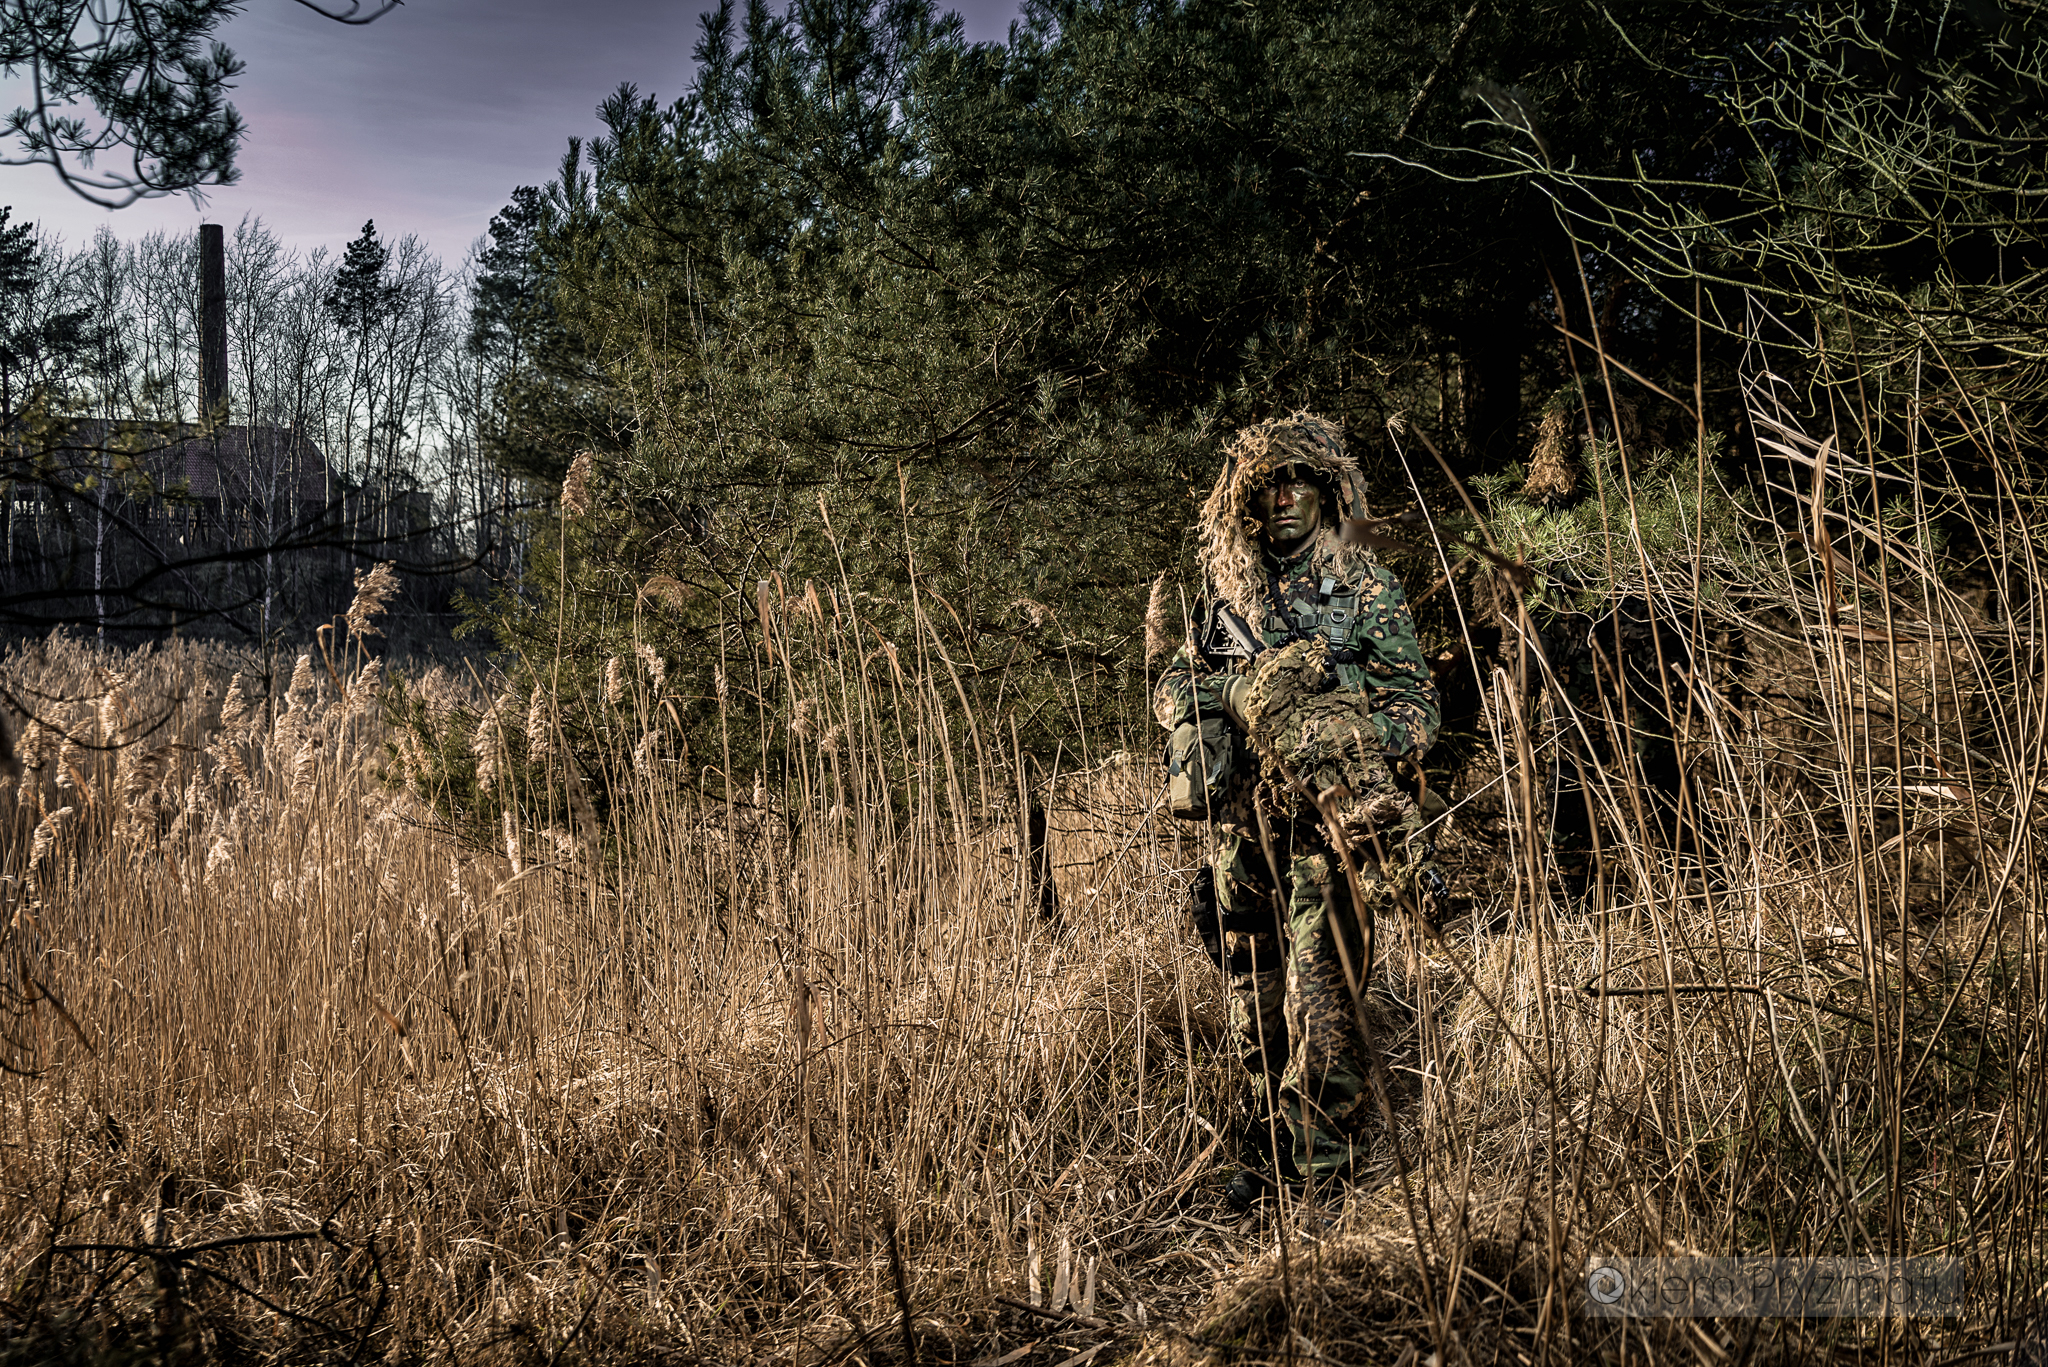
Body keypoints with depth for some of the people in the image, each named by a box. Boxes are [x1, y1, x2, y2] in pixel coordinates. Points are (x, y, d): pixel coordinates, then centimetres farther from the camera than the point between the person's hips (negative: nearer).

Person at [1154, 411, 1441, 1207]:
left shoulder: (1365, 589, 1)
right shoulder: (1227, 591, 12)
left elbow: (1417, 703, -2)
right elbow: (1173, 687, 16)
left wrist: (1351, 741, -19)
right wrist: (1228, 688, -5)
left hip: (1325, 825, -5)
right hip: (1241, 827, 5)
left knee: (1320, 1001, -12)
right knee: (1254, 1005, 12)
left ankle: (1325, 1170, -5)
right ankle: (1276, 1149, 26)